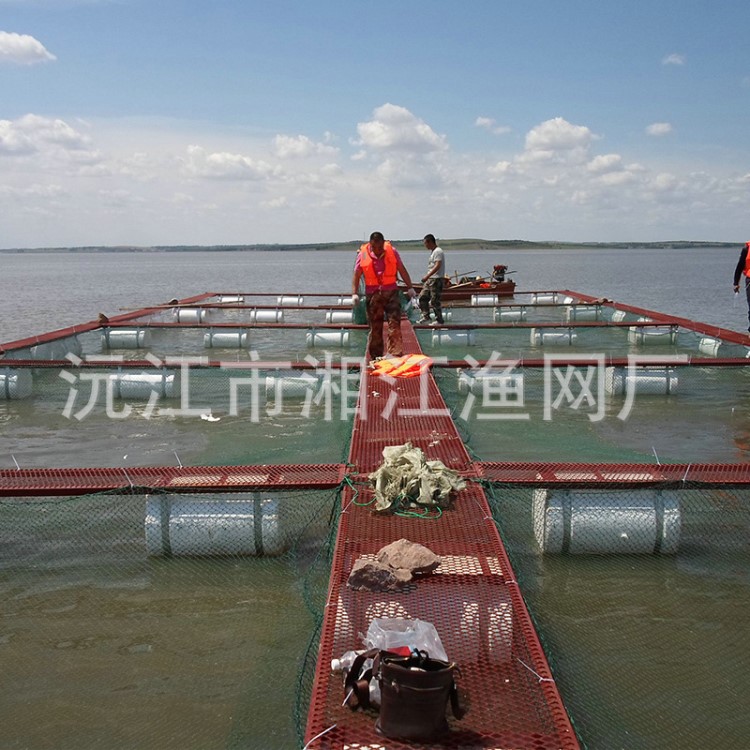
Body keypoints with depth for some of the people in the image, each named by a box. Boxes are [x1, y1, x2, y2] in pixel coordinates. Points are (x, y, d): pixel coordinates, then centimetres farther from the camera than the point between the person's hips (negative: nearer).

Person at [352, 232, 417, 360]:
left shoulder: (392, 252, -1)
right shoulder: (362, 255, -3)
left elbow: (402, 270, 9)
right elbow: (356, 276, 3)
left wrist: (409, 288, 7)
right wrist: (354, 294, -7)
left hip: (391, 292, 0)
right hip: (372, 295, 0)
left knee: (394, 325, -9)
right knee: (375, 328, 4)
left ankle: (396, 355, -10)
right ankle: (376, 358, 14)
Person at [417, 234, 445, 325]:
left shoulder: (438, 251, -14)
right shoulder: (433, 252, 17)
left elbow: (437, 266, -24)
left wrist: (427, 276, -26)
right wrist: (427, 277, 19)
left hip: (437, 279, -10)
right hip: (430, 279, 10)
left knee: (435, 301, -6)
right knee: (422, 296, 8)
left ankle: (439, 320, 1)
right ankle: (425, 316, 14)